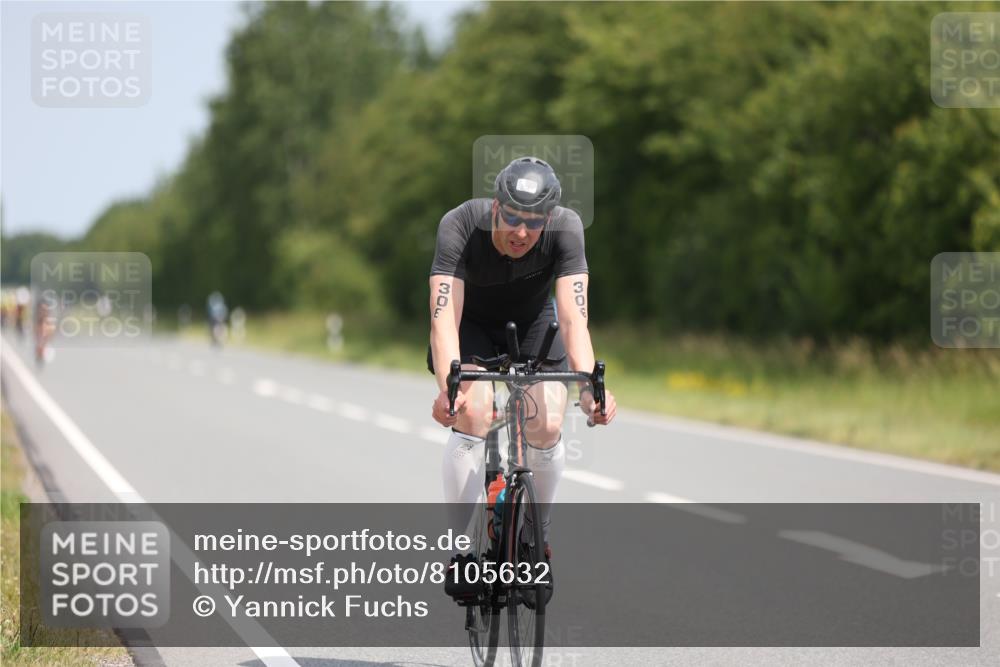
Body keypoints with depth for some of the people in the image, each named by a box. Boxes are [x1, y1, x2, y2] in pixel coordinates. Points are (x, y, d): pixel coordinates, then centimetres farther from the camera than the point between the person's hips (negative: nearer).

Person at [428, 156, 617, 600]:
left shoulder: (565, 228, -32)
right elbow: (444, 317, -44)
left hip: (532, 322, 2)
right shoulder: (460, 227, -35)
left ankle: (538, 534, 12)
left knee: (546, 427, -16)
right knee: (472, 415, -26)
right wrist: (448, 387, -60)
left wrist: (588, 385, -54)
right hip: (471, 323, -1)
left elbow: (573, 317, -38)